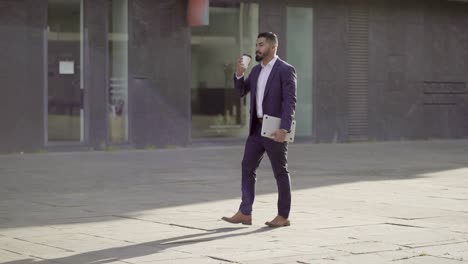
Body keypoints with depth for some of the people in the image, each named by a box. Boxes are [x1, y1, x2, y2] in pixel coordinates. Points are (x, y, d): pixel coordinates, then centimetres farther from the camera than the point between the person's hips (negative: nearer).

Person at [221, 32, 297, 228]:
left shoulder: (286, 70, -11)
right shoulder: (257, 70, 12)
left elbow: (290, 102, -18)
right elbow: (242, 91, 17)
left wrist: (284, 128, -26)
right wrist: (239, 74, -1)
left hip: (275, 130, -8)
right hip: (257, 128, 8)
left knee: (280, 172, 2)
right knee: (247, 167, 3)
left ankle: (283, 216, 11)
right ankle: (245, 213, 4)